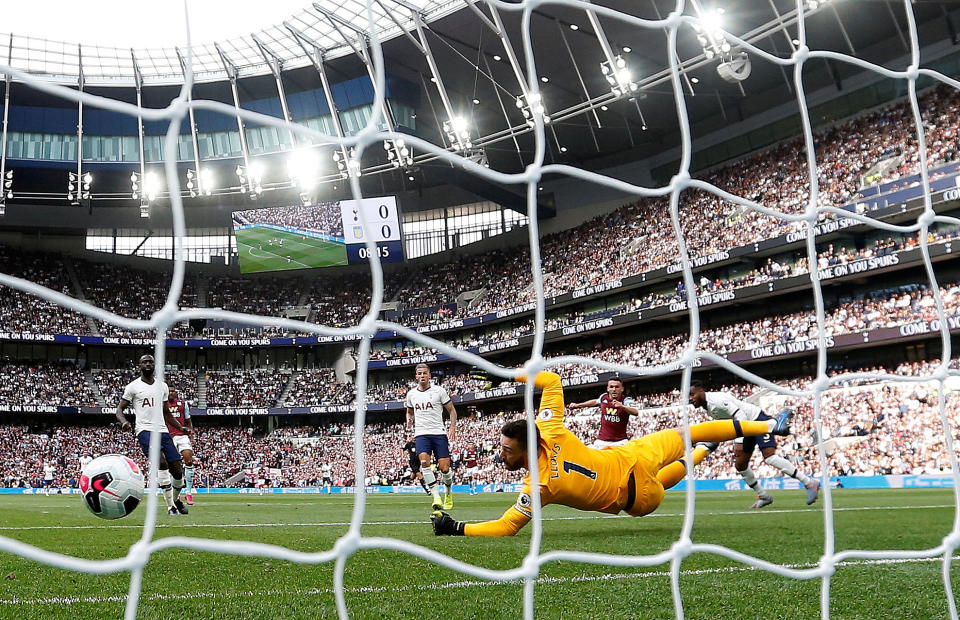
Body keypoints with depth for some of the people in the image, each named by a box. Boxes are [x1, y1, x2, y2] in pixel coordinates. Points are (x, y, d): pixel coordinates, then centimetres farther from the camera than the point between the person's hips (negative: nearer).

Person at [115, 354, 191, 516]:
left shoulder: (162, 386, 18)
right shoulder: (133, 387, 4)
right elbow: (120, 408, 5)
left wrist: (180, 428, 14)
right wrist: (124, 422, -17)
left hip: (162, 430, 5)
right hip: (145, 430, -5)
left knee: (178, 470, -1)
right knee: (162, 461, -28)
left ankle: (176, 499, 29)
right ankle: (170, 505, -22)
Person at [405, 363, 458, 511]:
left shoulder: (439, 390, 1)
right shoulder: (411, 394, 11)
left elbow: (452, 410, 7)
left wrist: (452, 427, -8)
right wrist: (409, 420, 4)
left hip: (439, 433, -2)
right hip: (421, 433, 2)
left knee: (444, 468, -6)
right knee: (424, 461, -24)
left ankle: (449, 492, 25)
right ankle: (436, 496, -20)